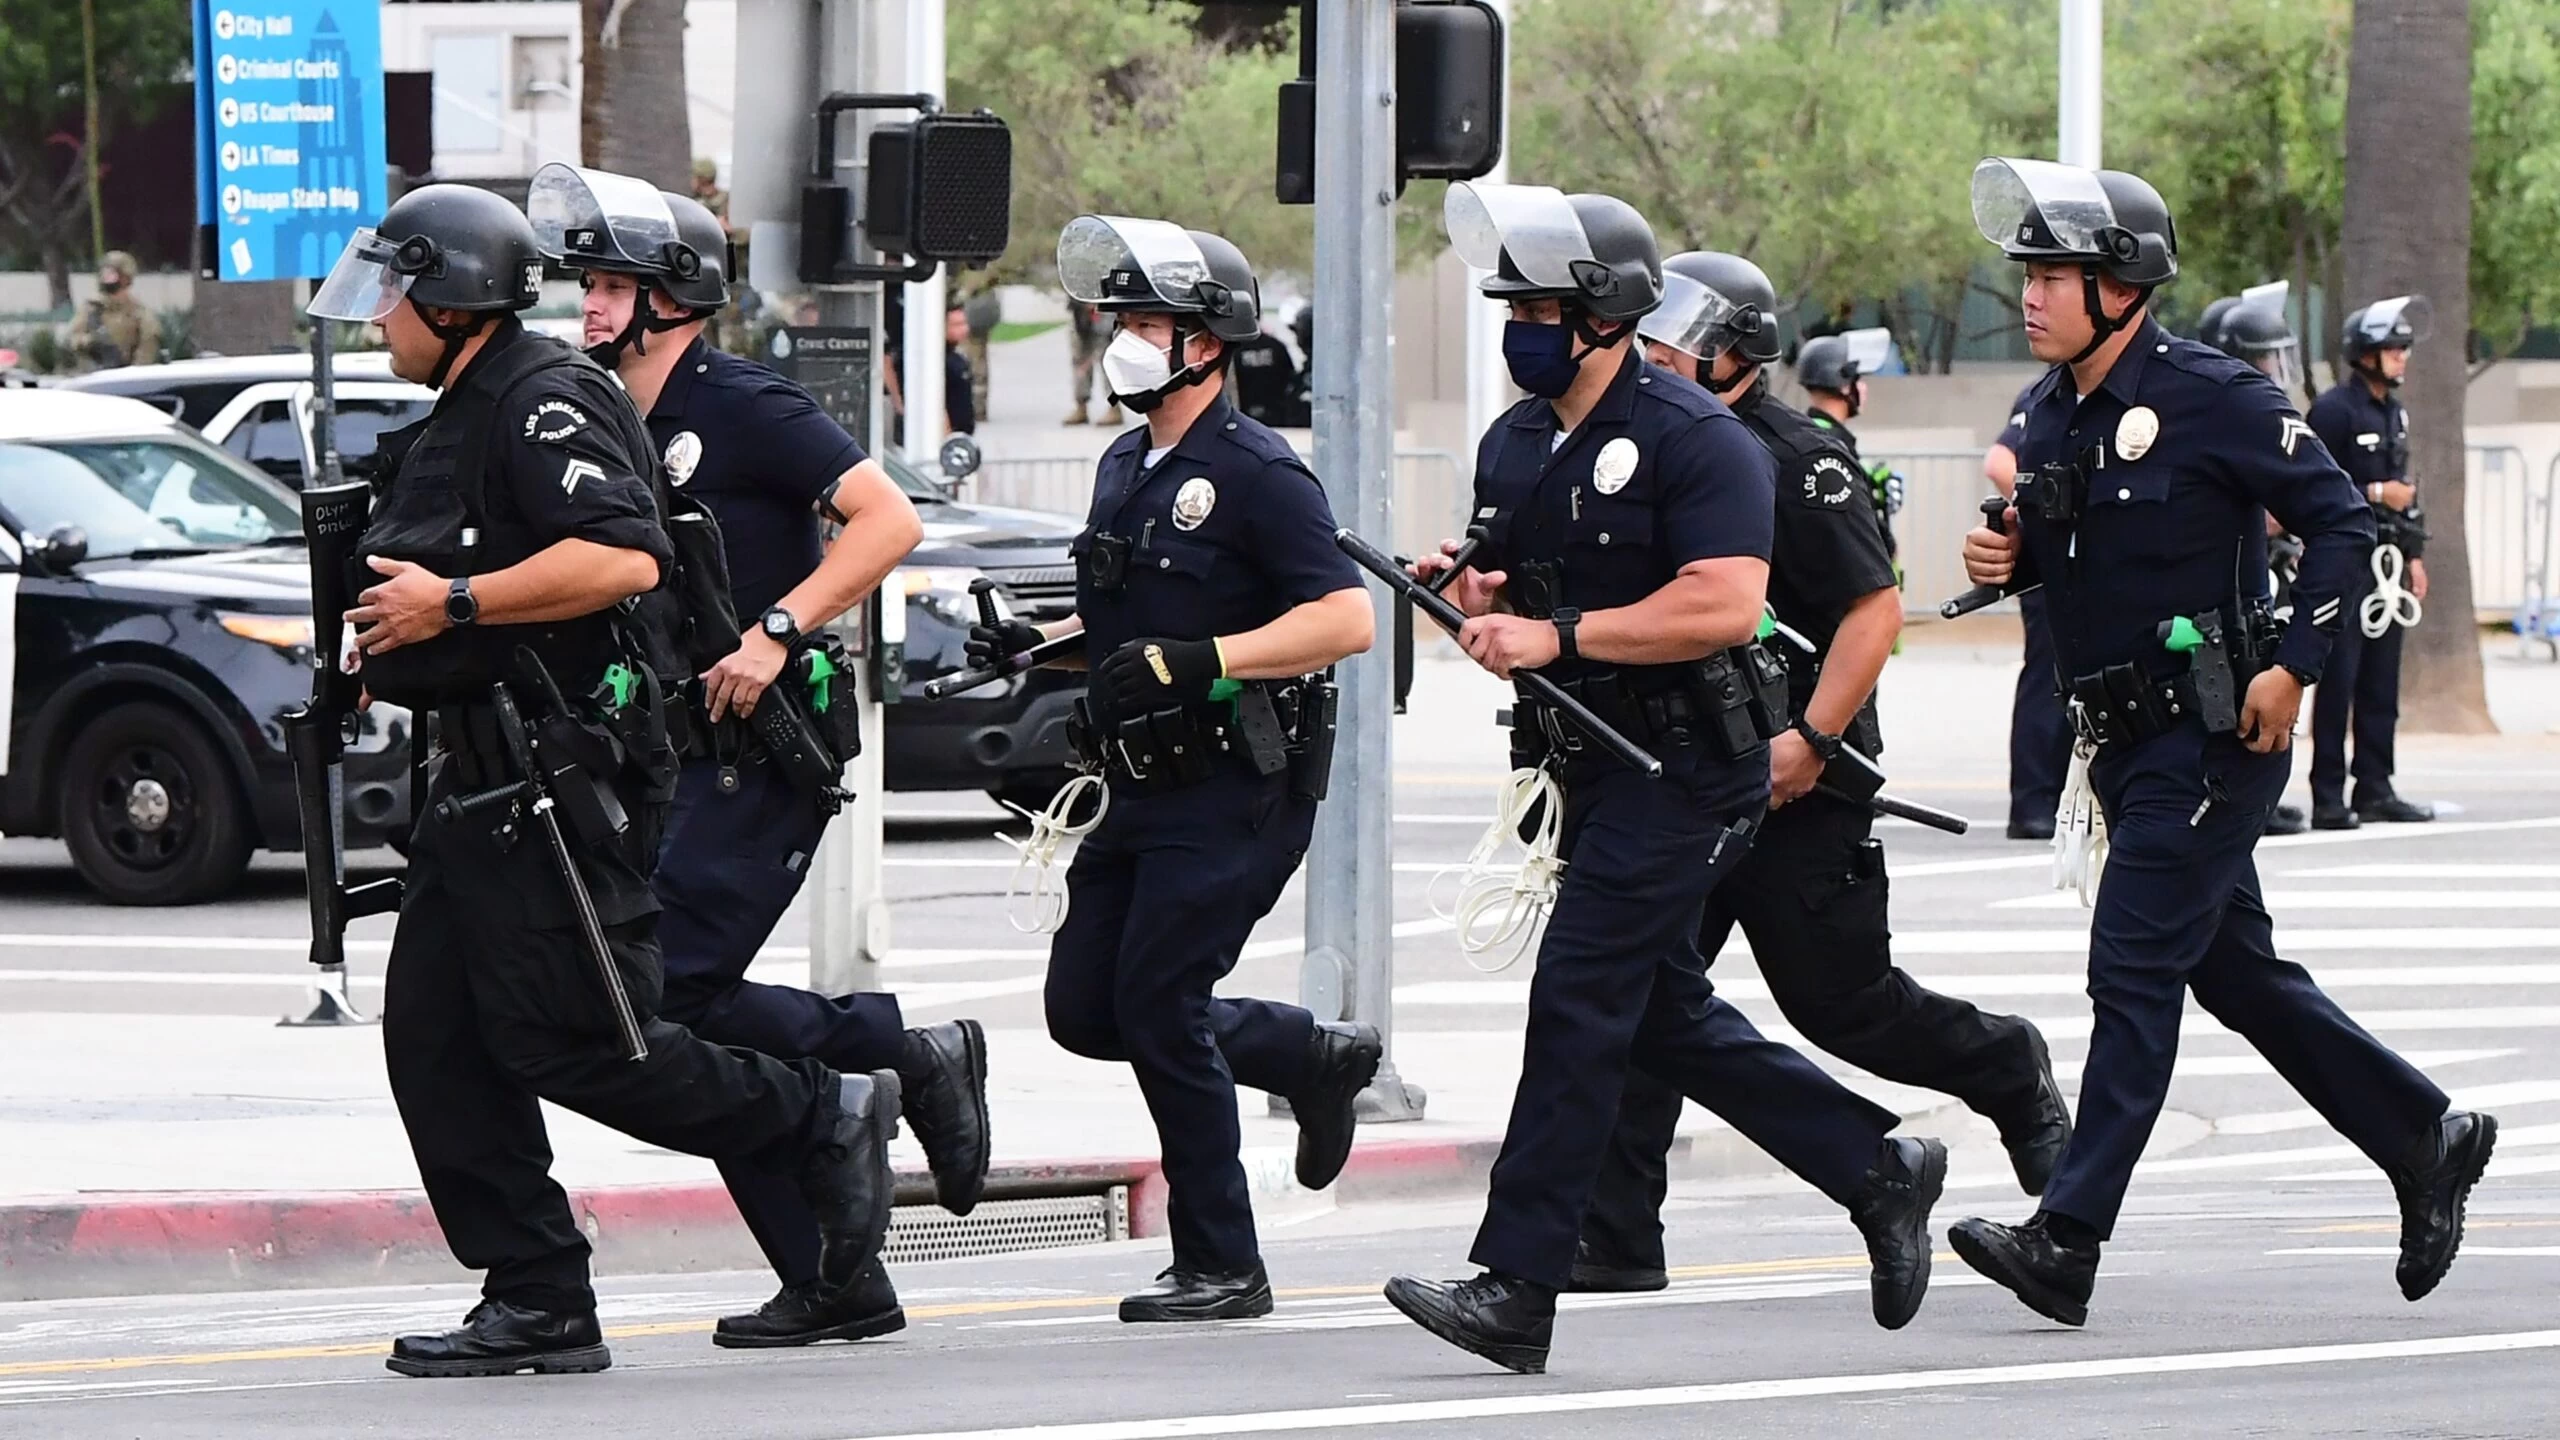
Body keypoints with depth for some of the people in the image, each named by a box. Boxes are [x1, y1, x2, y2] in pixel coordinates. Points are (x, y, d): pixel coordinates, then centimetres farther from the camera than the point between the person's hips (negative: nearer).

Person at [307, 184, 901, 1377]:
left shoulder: (542, 403, -13)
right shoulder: (463, 417, 20)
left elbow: (623, 556, -27)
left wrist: (453, 606, -23)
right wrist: (392, 647, 18)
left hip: (563, 781, -11)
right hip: (486, 785, 11)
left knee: (565, 1041, -12)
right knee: (434, 1034, 3)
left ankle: (827, 1120, 2)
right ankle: (539, 1307, 3)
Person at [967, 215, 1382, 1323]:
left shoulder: (1257, 473, -13)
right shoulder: (1126, 467, 14)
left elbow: (1347, 618, -20)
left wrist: (1204, 659, -27)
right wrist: (1033, 643, 10)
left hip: (1237, 790, -9)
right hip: (1143, 784, 9)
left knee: (1157, 1005, -10)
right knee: (1084, 1009, 7)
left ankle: (1220, 1266, 0)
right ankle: (1315, 1059, 25)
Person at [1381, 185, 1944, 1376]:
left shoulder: (1694, 440, -15)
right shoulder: (1515, 445, 12)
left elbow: (1725, 604, -25)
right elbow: (1505, 587, 22)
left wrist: (1559, 636, -26)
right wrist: (1473, 589, -3)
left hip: (1681, 772, -9)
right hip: (1592, 770, 9)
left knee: (1579, 1004, -13)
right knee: (1663, 1018, 14)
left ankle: (1515, 1288, -14)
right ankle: (1878, 1169, 28)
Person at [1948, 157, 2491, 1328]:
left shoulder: (2212, 397, -14)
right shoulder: (2049, 414, 9)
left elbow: (2341, 522, -11)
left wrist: (2294, 667, -17)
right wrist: (2003, 558, -1)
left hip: (2214, 736, -8)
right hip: (2123, 741, 8)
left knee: (2134, 970, -12)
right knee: (2238, 973, 14)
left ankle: (2069, 1241, -15)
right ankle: (2425, 1142, 28)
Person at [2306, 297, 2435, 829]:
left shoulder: (2392, 410, 17)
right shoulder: (2334, 409, -10)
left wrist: (2413, 553, 19)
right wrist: (2376, 494, -15)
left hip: (2385, 558, 8)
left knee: (2382, 681, 10)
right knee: (2339, 679, -8)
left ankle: (2375, 789, 15)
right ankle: (2328, 797, -7)